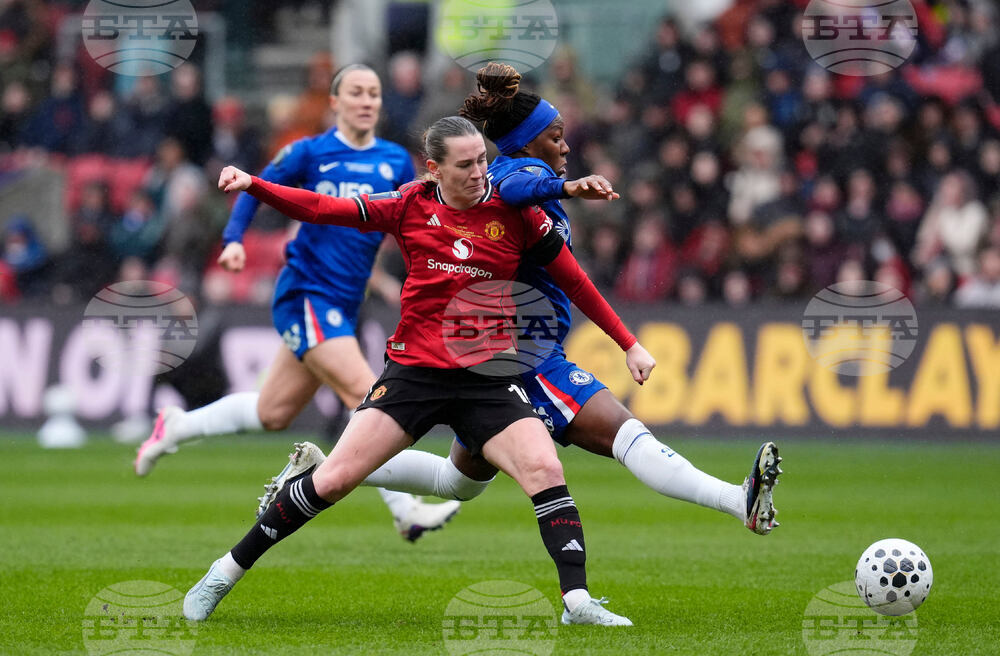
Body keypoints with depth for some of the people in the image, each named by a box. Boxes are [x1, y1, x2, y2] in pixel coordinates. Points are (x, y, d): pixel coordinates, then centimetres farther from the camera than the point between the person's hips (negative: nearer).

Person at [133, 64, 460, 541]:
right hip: (305, 293, -6)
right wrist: (234, 239, -12)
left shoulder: (395, 162, 7)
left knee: (272, 414, 13)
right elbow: (255, 191, 3)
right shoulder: (310, 154, -4)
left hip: (343, 304, 6)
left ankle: (175, 428, 34)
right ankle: (405, 511, -18)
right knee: (365, 393, -19)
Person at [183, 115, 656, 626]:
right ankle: (228, 570, 7)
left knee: (544, 468, -22)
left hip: (488, 380, 0)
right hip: (413, 369, 0)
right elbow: (322, 210, -1)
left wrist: (628, 344, 8)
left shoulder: (514, 212, -1)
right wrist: (252, 185, -14)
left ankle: (577, 600, -18)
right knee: (334, 478, -7)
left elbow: (573, 281, 6)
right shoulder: (410, 205, 0)